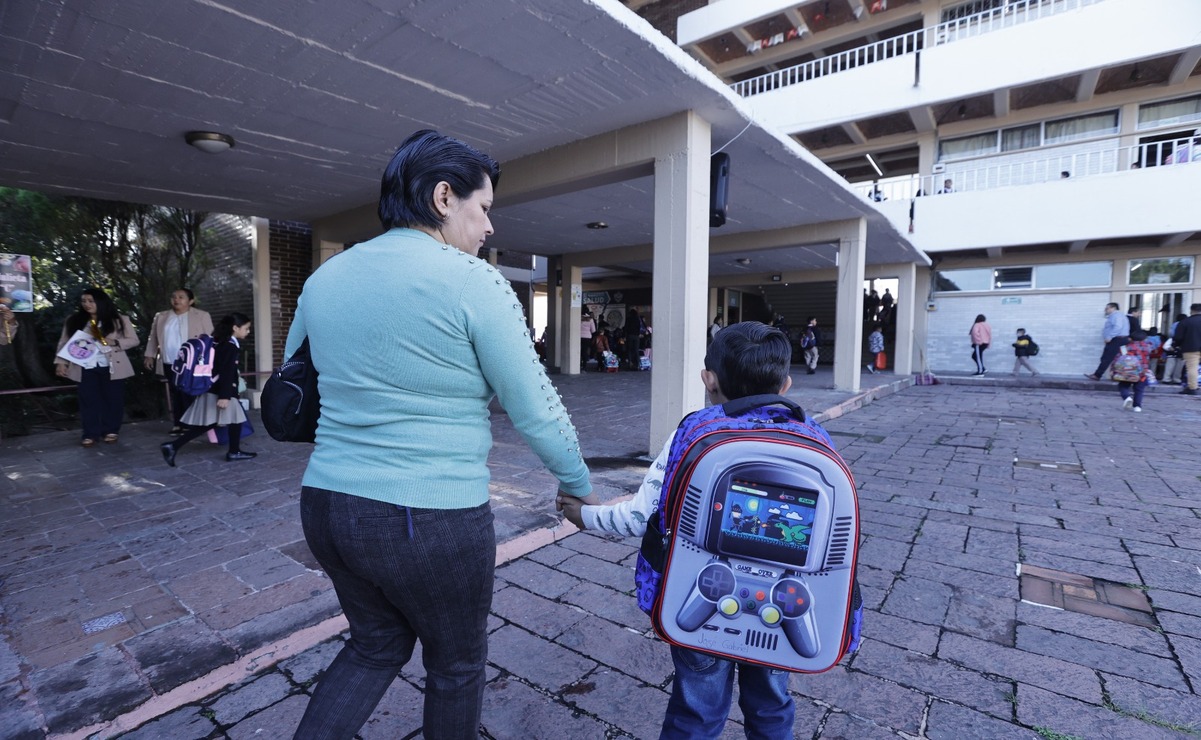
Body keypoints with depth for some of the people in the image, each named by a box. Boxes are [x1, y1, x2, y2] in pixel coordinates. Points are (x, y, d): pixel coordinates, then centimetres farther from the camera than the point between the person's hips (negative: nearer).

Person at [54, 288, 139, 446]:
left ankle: (111, 431, 16)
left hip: (112, 367, -1)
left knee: (112, 399, 4)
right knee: (88, 400, 3)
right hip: (86, 368, 2)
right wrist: (60, 362, -4)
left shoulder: (119, 320, 2)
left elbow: (134, 340, 1)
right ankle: (90, 434, 10)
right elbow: (64, 343, 7)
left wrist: (115, 342, -15)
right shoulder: (74, 321, 7)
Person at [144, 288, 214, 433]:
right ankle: (177, 424, 15)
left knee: (189, 395, -2)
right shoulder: (161, 317, 12)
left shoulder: (202, 316, -1)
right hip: (169, 364, 5)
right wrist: (149, 355, 9)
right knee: (175, 395, 9)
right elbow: (153, 337, 17)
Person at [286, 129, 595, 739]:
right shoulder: (471, 280, -14)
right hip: (431, 520, -6)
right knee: (457, 665, 21)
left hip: (325, 504, 7)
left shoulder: (324, 278, 6)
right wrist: (579, 485, 4)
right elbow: (535, 410, -12)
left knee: (376, 644, 31)